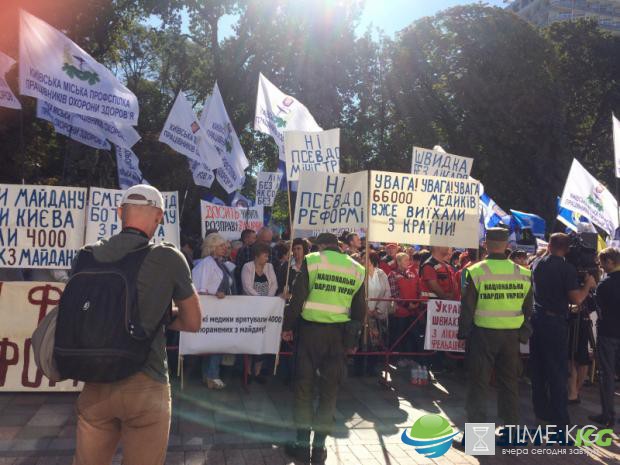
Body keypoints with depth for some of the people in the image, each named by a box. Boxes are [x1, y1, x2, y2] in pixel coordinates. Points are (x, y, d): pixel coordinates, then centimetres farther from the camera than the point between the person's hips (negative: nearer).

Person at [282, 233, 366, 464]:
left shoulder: (312, 260, -3)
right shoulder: (357, 268, 7)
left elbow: (298, 297, -9)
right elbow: (360, 308, 8)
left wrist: (288, 326, 1)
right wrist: (354, 339, 16)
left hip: (311, 330, -3)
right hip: (339, 334, 3)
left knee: (304, 387, 8)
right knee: (329, 390, 10)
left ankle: (302, 444, 13)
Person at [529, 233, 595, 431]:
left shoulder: (537, 264, 6)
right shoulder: (567, 268, -11)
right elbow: (576, 298, -16)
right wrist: (588, 284, 2)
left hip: (536, 318, 6)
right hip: (555, 321, -5)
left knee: (538, 368, 12)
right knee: (557, 371, 0)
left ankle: (541, 412, 21)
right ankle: (559, 420, 4)